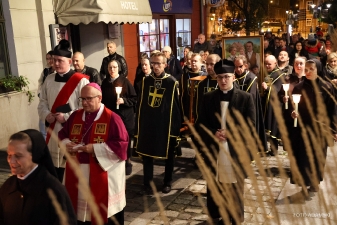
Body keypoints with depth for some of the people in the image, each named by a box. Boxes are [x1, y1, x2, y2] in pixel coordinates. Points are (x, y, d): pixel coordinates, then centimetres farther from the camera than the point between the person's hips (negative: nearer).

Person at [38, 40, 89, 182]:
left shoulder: (80, 81, -11)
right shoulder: (49, 80, 9)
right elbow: (42, 102, 15)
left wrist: (67, 117, -17)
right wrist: (46, 115, -5)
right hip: (54, 130, 6)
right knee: (55, 163, 13)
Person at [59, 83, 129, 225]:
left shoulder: (111, 118, -10)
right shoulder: (75, 116, 8)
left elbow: (121, 144, -15)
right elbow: (62, 134, 17)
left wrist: (95, 148, -19)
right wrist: (66, 144, -7)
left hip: (103, 175, -5)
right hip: (78, 173, 5)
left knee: (104, 209, 6)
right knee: (80, 206, 15)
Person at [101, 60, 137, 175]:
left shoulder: (125, 81, -6)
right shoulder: (105, 82, 5)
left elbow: (135, 99, -6)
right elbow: (103, 99, 13)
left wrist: (124, 101, -21)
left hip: (124, 116, -3)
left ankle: (127, 162, 23)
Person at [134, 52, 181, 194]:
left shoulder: (172, 82, -6)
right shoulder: (145, 81, 4)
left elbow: (176, 107, -5)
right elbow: (140, 105, 6)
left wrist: (176, 127, -7)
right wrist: (138, 125, 4)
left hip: (166, 125, -2)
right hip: (147, 124, 3)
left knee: (168, 155, 11)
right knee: (146, 154, 9)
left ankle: (167, 182, 29)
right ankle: (147, 184, 22)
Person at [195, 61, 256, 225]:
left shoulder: (245, 98, -2)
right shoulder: (208, 98, 5)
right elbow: (199, 125, 3)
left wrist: (230, 133, -16)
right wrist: (213, 134, -14)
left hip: (236, 151, -2)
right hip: (213, 150, 2)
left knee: (235, 190, 11)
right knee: (214, 188, 13)